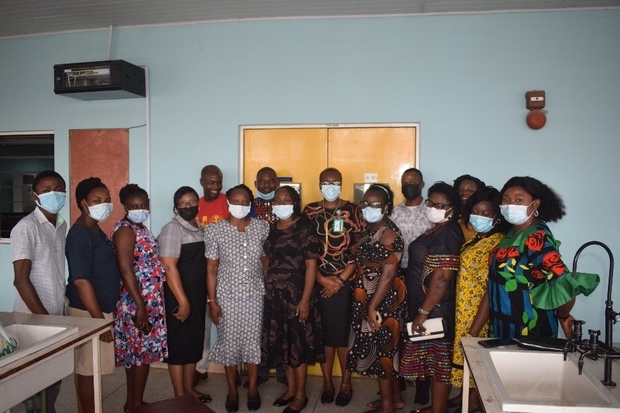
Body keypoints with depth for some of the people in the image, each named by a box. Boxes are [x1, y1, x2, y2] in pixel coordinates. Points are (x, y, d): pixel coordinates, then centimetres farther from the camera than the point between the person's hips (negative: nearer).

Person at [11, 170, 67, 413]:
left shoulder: (62, 226, 7)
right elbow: (21, 280, -18)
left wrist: (57, 314, 13)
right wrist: (43, 317, -16)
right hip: (33, 319, -7)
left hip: (57, 316, 7)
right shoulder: (26, 227, -15)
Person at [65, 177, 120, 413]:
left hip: (100, 309, 9)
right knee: (87, 370, 2)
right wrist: (100, 320, -21)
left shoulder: (95, 230, 11)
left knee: (87, 369, 17)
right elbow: (81, 281, -23)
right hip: (88, 313, -9)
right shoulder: (79, 234, -18)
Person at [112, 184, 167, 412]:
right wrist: (140, 306, -24)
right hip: (136, 304, -9)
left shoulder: (140, 228, 13)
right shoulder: (125, 229, -15)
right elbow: (126, 270, -22)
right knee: (141, 352, 0)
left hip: (150, 302, 9)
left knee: (137, 353, 16)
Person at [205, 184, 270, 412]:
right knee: (229, 342, 9)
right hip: (227, 296, -1)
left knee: (254, 341, 9)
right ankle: (232, 389, 28)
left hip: (255, 294, 1)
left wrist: (270, 291, 1)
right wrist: (212, 301, -6)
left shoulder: (262, 228, -1)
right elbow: (211, 268, -4)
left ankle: (253, 388, 28)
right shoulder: (214, 230, -6)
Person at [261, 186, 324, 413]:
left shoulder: (304, 228, -10)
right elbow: (268, 262, 13)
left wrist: (305, 299, -16)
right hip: (274, 295, 6)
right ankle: (291, 388, 30)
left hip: (296, 295, -6)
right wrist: (266, 290, 8)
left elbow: (311, 266, -13)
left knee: (298, 343, 4)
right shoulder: (271, 228, 9)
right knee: (282, 343, 14)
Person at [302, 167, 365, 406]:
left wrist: (341, 279, -7)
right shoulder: (310, 211, 4)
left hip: (345, 281, -1)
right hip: (318, 281, 1)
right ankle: (327, 381, 23)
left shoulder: (352, 211, 1)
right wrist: (322, 278, -8)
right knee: (323, 331, 7)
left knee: (344, 331, 4)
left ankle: (346, 382, 20)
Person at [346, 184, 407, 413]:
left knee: (382, 348, 3)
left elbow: (388, 274, -23)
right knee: (387, 347, 17)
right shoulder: (369, 230, 9)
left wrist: (372, 308, -23)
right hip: (369, 299, 9)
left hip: (383, 300, -9)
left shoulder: (388, 234, -19)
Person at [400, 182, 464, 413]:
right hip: (425, 306, 9)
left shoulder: (448, 234, -18)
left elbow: (442, 278, -24)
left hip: (435, 310, -9)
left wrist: (423, 311, -22)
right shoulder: (437, 231, 11)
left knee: (439, 362, 4)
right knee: (432, 360, 19)